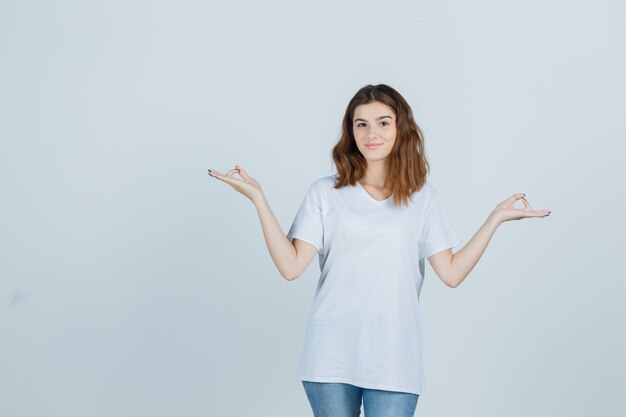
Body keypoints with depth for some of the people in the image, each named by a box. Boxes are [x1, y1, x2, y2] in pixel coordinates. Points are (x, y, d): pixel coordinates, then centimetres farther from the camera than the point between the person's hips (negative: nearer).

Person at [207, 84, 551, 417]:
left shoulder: (422, 197, 8)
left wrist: (496, 218, -1)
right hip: (331, 356, 0)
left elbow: (452, 273, 2)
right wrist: (258, 199, -8)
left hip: (393, 362, 0)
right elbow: (291, 266, -5)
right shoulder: (325, 193, 4)